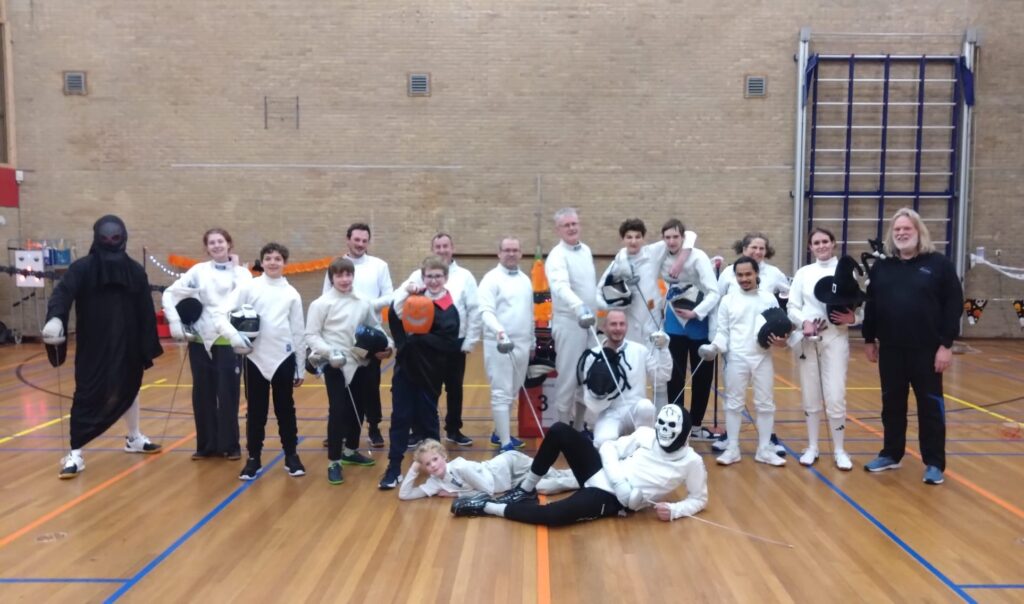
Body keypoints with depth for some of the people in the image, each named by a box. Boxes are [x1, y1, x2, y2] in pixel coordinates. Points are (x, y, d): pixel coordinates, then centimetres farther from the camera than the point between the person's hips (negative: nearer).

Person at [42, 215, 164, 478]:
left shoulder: (134, 271, 1)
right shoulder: (83, 268, -7)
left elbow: (146, 312, 1)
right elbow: (63, 293, -23)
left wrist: (148, 348, 0)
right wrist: (54, 318, -43)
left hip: (128, 347, 4)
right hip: (93, 348, -3)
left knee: (129, 388, 19)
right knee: (88, 395, -6)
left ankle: (134, 438, 38)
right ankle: (75, 453, 2)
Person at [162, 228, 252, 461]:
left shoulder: (242, 272, 3)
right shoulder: (199, 270, 5)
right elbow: (170, 293, 5)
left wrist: (236, 268, -9)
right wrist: (175, 322, -6)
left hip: (229, 341, -2)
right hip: (201, 340, 2)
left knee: (228, 394, 1)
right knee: (202, 394, 7)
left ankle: (230, 445, 13)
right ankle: (207, 445, 19)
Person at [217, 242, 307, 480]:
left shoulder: (291, 293, 4)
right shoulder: (248, 288, 0)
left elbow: (298, 332, 7)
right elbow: (223, 316, -4)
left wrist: (300, 368, 8)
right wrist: (235, 336, -25)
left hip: (284, 358, 1)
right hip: (255, 358, -1)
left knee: (285, 409, 9)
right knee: (255, 411, 8)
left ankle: (291, 456, 21)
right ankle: (253, 458, 20)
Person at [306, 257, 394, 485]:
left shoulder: (363, 303, 5)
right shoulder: (321, 304, -7)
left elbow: (375, 327, 15)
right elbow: (311, 335, -8)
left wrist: (387, 345, -1)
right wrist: (329, 352, -21)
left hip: (359, 363, 5)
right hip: (335, 365, -5)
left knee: (358, 408, 15)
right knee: (338, 411, -6)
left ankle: (350, 451, 35)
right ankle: (334, 462, 5)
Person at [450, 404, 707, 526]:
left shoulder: (691, 462, -2)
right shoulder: (646, 434, 5)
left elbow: (699, 499, 6)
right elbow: (609, 447, 6)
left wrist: (673, 510, -13)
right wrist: (619, 481, -12)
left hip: (612, 500, -4)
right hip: (600, 475, 4)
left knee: (551, 515, -30)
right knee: (559, 430, -19)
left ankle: (486, 507, -11)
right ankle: (525, 491, 0)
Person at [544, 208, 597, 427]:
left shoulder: (586, 250, 9)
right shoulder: (557, 256, -16)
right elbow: (561, 287, -34)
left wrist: (594, 310, 17)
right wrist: (580, 308, -50)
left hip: (589, 321, 7)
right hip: (569, 323, -7)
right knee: (568, 378, -2)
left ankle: (579, 428, 26)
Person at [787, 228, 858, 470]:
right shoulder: (803, 273, 6)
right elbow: (792, 307, 3)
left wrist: (852, 318, -21)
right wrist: (804, 323, -15)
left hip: (835, 337, -2)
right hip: (806, 338, 2)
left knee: (835, 397, -6)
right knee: (810, 396, 9)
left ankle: (839, 450, 10)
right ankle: (812, 447, 21)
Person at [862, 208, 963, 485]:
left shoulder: (939, 264, -4)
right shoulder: (881, 267, 7)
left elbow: (954, 305, -6)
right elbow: (871, 306, 12)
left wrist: (946, 344, -11)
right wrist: (869, 340, 10)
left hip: (927, 350, -3)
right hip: (890, 349, 3)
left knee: (930, 405, 5)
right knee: (892, 403, 12)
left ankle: (934, 463, 15)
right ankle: (891, 454, 26)